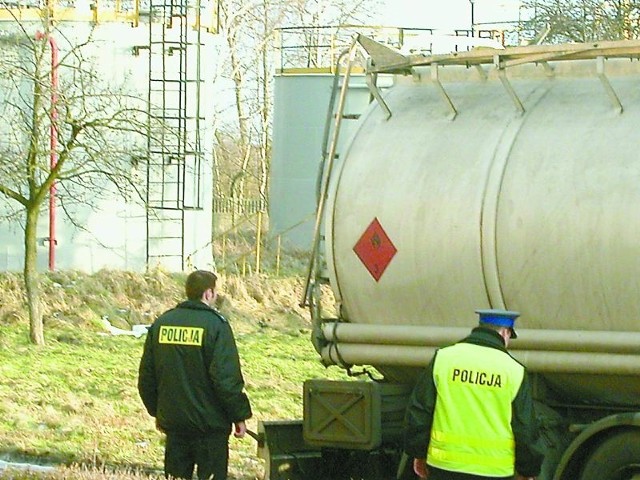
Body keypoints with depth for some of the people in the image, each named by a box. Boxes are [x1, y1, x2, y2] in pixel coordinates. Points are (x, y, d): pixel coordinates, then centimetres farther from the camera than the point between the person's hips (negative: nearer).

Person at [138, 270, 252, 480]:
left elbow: (146, 376, 10)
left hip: (173, 421, 5)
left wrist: (157, 411, 22)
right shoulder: (215, 325, -12)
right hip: (210, 423, -5)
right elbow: (227, 378, -16)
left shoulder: (161, 323, 5)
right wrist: (240, 415, -6)